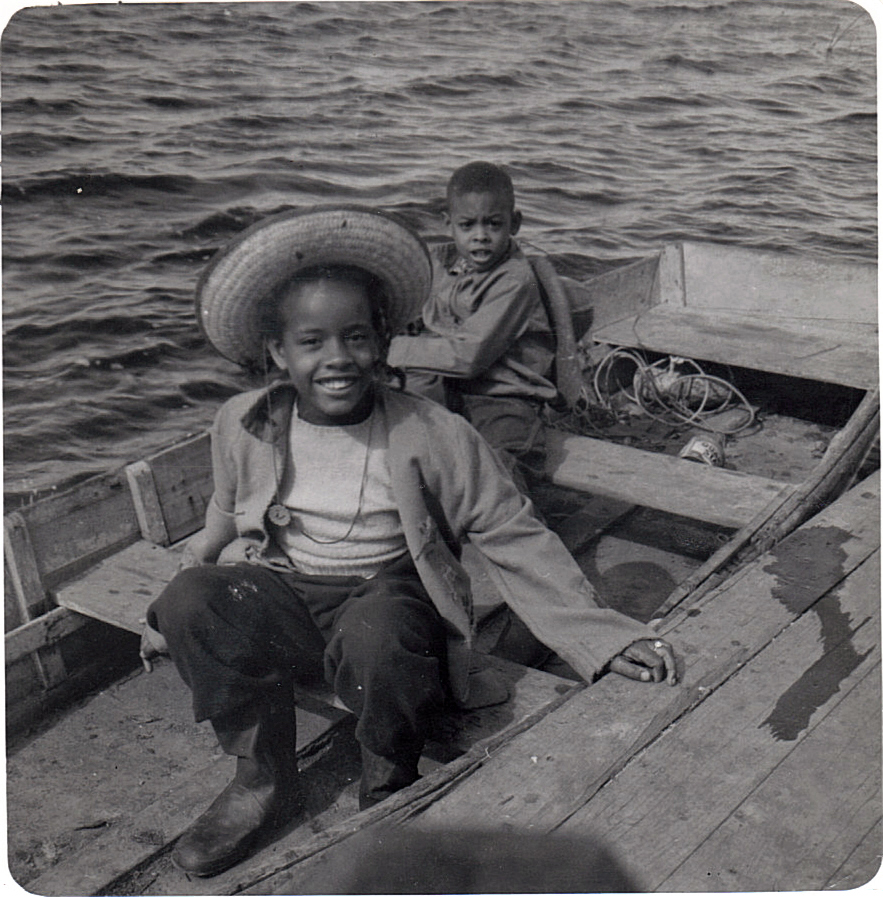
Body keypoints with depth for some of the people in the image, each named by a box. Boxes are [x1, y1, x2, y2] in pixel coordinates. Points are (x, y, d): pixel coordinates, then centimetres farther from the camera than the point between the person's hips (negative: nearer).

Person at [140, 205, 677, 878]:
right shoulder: (242, 426, -1)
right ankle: (263, 782, -5)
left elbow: (518, 541, -6)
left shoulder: (434, 436, -11)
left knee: (377, 642, -38)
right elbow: (224, 523, 19)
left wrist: (607, 639, -11)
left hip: (388, 591, -3)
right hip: (279, 595, 4)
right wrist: (173, 619, 19)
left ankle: (391, 788, -3)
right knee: (189, 602, -26)